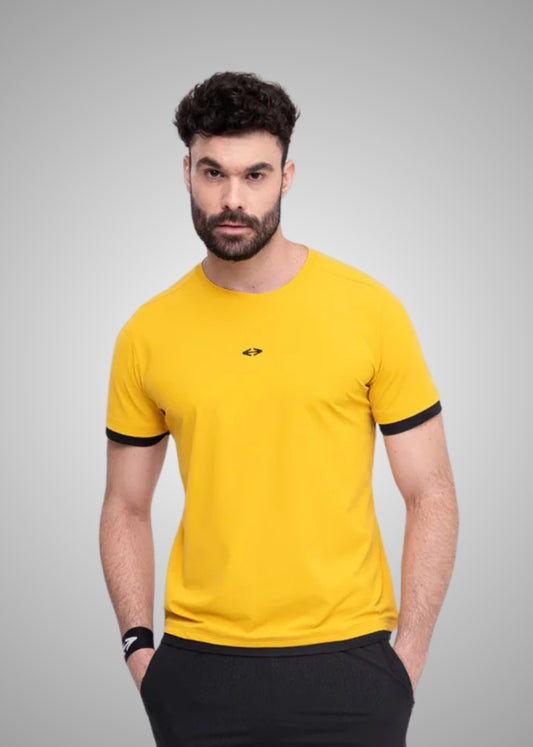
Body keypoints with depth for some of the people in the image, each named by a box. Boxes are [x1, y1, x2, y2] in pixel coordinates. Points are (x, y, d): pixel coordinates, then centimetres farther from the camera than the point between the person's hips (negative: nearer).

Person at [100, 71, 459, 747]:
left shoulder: (371, 311, -4)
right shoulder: (147, 335, 1)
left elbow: (430, 497, -1)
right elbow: (126, 509, 10)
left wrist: (407, 659, -7)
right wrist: (138, 643, -1)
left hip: (345, 662, -1)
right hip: (199, 667, 2)